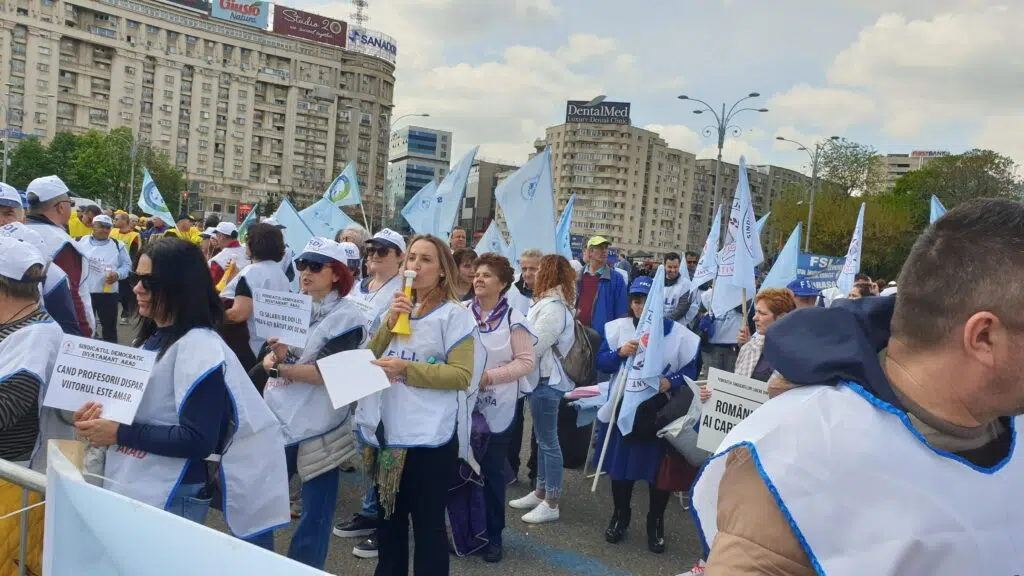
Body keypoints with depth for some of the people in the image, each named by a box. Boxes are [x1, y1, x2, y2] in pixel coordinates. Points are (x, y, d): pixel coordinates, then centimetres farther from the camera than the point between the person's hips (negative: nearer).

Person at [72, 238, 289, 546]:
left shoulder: (199, 347, -19)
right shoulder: (150, 339, 8)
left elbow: (198, 441, -23)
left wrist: (119, 434, -21)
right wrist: (102, 414, -1)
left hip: (168, 502, -8)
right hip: (124, 489, 9)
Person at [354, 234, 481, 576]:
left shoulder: (453, 314, -8)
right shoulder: (399, 307, 13)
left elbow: (462, 375, -15)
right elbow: (371, 358, 10)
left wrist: (408, 370, -22)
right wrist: (389, 323, -6)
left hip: (429, 436, -7)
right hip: (389, 432, 7)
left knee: (427, 522, 3)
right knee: (388, 517, 20)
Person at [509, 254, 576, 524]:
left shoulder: (553, 308, -20)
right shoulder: (552, 303, 12)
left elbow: (533, 347, -20)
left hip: (547, 380, -10)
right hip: (543, 378, 10)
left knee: (548, 441, -2)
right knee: (543, 439, 17)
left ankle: (551, 504, 6)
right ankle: (540, 492, 29)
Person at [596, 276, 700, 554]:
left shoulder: (677, 333, -5)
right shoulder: (617, 328, 1)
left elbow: (690, 370, -4)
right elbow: (601, 363, 0)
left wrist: (671, 381, -23)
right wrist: (620, 352, -19)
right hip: (623, 409, 2)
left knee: (658, 468, 8)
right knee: (619, 465, 13)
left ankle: (656, 523, 29)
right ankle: (620, 517, 35)